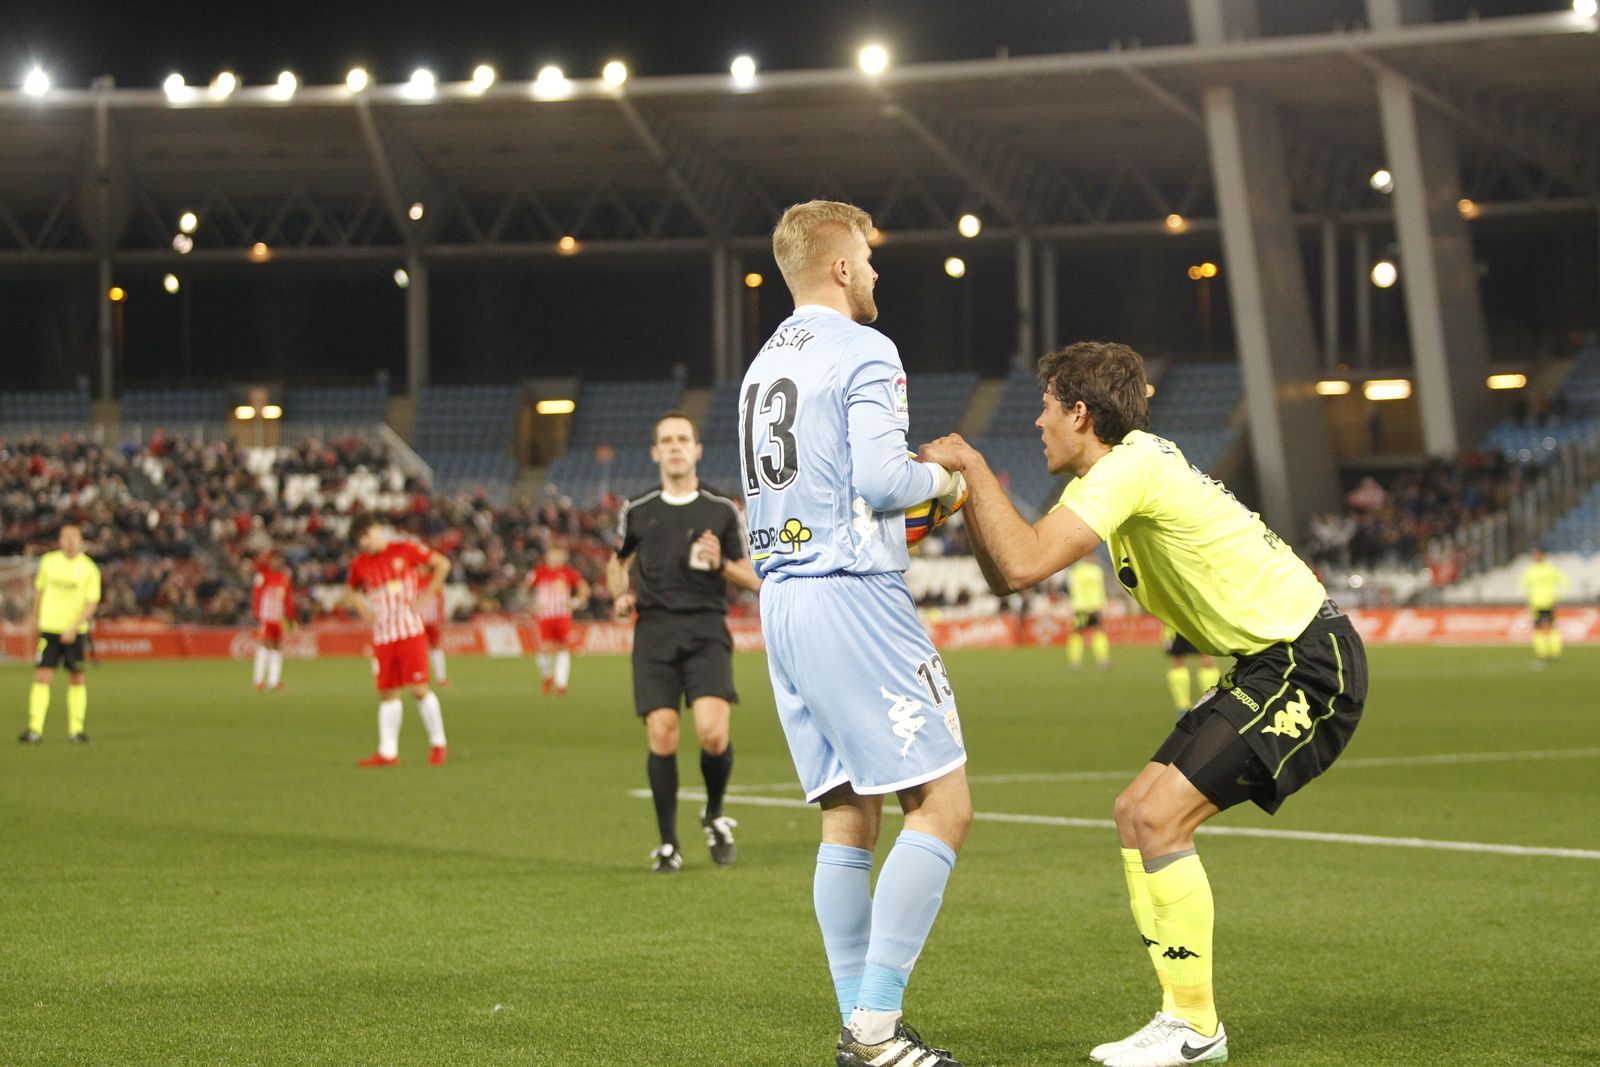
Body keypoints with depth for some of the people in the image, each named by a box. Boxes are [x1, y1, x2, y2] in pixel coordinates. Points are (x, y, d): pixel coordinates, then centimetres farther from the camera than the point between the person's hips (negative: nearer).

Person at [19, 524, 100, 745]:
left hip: (75, 631, -1)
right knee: (42, 677, -8)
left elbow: (92, 603, -7)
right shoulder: (48, 561, 4)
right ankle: (35, 730, -11)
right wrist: (36, 619, 17)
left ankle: (76, 729, 12)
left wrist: (74, 628, -17)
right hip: (49, 628, 1)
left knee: (76, 679, 3)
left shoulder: (89, 569, -4)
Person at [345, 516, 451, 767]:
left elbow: (442, 564, 3)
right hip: (381, 637, 4)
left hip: (409, 631, -4)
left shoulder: (404, 550, -4)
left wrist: (424, 595, -3)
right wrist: (364, 611, 7)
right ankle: (388, 751, 8)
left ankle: (437, 743, 4)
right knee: (387, 694, 3)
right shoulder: (359, 565, 8)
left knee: (418, 687, -9)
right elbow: (354, 592, 27)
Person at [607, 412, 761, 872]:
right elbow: (618, 560, 29)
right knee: (661, 735, -10)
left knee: (713, 731, -18)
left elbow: (753, 577, 11)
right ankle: (668, 843, 4)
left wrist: (720, 564, -9)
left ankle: (715, 817, 12)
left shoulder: (723, 511, 8)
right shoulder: (636, 511, 12)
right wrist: (620, 596, 9)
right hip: (655, 628, 1)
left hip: (706, 628, -1)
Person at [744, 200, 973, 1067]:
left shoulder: (762, 366, 17)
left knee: (849, 820, 11)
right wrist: (941, 479, 1)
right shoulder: (863, 353, -8)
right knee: (943, 806, -6)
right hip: (853, 595, -9)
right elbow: (879, 477, -18)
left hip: (780, 597, 9)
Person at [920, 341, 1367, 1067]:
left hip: (1308, 665, -10)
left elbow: (1024, 565, -29)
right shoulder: (1127, 470, 13)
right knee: (1136, 814, 8)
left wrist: (973, 467, -18)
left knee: (1158, 818, -15)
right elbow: (1006, 578, 13)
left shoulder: (1130, 466, -18)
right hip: (1272, 664, 10)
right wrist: (965, 494, 1)